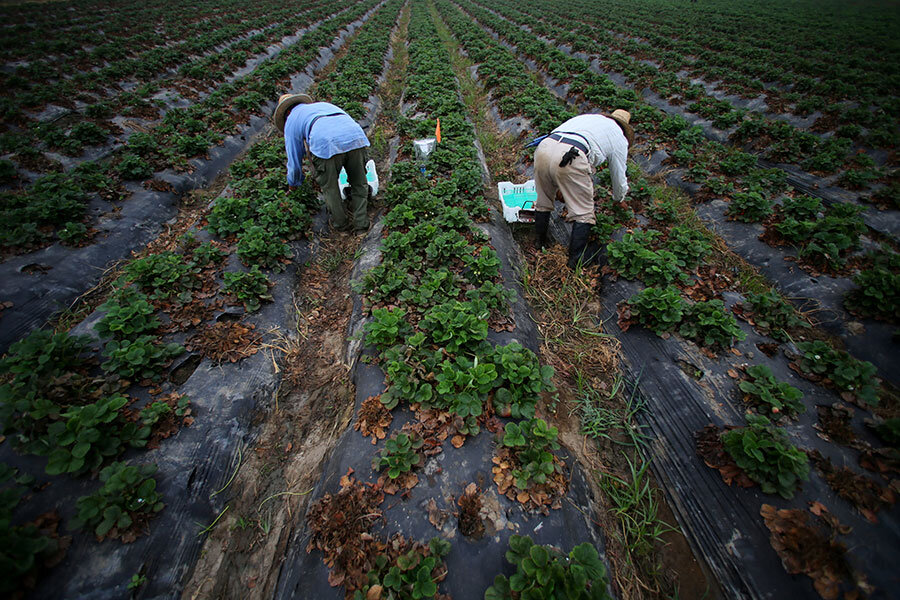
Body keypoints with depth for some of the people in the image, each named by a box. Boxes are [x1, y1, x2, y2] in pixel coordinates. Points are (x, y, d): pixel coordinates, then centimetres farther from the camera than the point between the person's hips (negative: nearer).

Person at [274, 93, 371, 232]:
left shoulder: (291, 121, 28)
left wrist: (293, 184, 45)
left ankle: (340, 223, 27)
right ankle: (361, 221, 20)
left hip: (327, 144, -3)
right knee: (359, 183, 20)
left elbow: (294, 159, 28)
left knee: (329, 186, 18)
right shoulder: (323, 104, 42)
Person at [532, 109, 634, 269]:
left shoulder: (587, 117, 38)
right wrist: (618, 198, 51)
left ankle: (541, 243, 39)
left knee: (543, 201, 23)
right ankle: (577, 258, 17)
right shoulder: (620, 138, 23)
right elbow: (619, 177, 30)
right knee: (583, 212, 9)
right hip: (571, 159, -5)